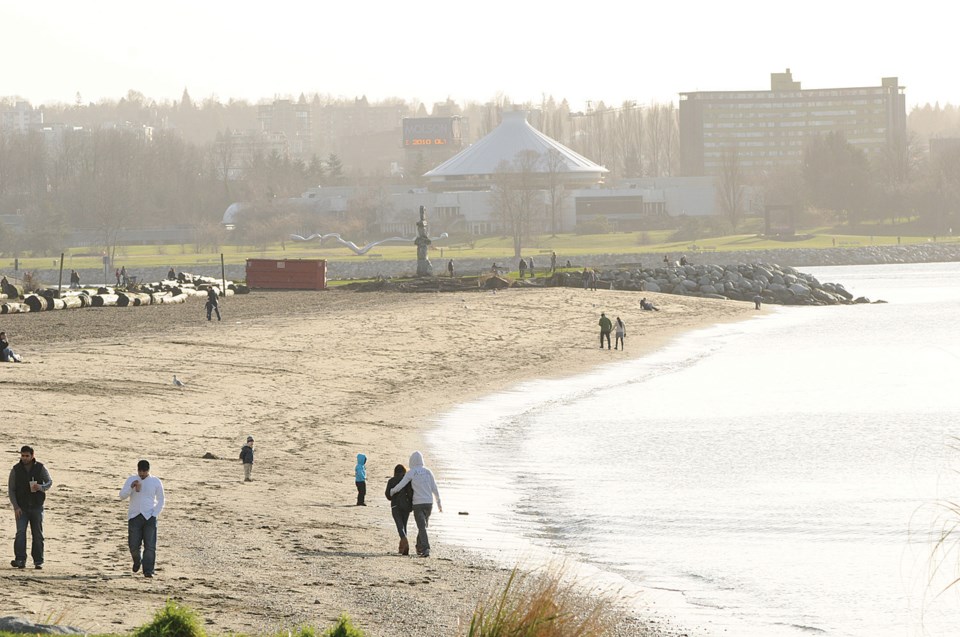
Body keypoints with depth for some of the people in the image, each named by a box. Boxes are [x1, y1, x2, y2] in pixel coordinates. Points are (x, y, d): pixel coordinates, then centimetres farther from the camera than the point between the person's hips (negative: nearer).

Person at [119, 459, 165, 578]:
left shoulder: (156, 482, 3)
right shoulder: (131, 480, 5)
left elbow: (160, 501, 9)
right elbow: (122, 496, -3)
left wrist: (155, 515, -2)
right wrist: (131, 487, -20)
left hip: (149, 516, -1)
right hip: (134, 517, 1)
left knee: (150, 546, -10)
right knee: (133, 545, -3)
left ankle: (148, 571, -8)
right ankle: (137, 561, 29)